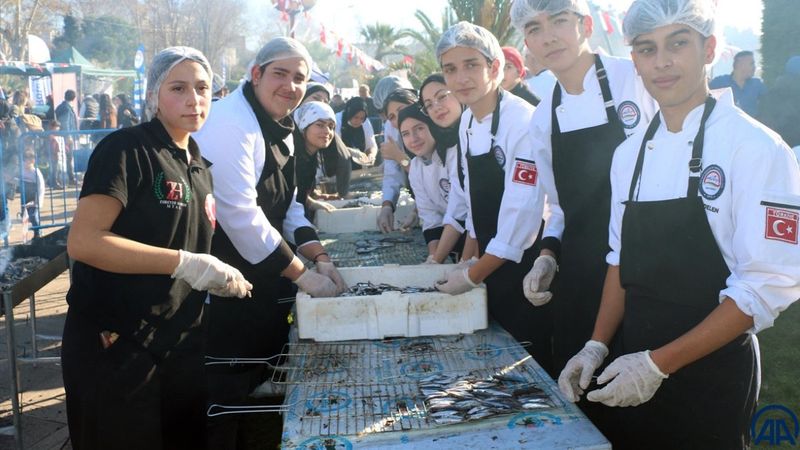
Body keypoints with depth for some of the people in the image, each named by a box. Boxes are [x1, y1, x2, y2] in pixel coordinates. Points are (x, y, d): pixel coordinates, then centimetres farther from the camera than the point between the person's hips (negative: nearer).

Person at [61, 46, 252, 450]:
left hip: (181, 341, 7)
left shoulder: (199, 167, 11)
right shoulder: (126, 150, -14)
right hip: (114, 347, -7)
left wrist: (222, 277, 2)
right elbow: (82, 241, -24)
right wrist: (183, 263, -27)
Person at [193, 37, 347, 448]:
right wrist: (303, 275, -21)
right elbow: (241, 216, -26)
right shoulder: (231, 123, -20)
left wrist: (321, 259, -2)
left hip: (265, 280, 9)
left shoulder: (279, 126, 9)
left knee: (264, 383, 20)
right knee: (226, 397, 2)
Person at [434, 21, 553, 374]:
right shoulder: (466, 123, 5)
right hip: (489, 263, 7)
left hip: (523, 264, -7)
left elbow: (522, 215, -23)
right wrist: (469, 262, 12)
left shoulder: (523, 121, -20)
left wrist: (472, 276, -16)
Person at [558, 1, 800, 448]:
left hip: (712, 377, -5)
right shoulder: (630, 154, 4)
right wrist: (597, 346, 2)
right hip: (636, 372, 6)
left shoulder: (754, 146, -15)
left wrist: (660, 364, -20)